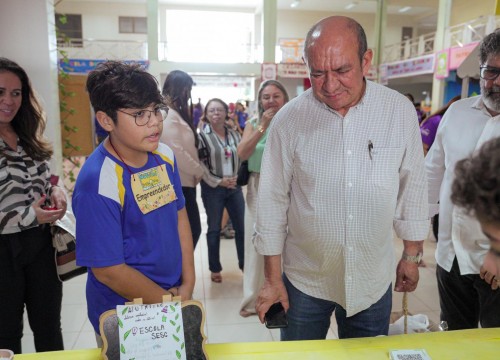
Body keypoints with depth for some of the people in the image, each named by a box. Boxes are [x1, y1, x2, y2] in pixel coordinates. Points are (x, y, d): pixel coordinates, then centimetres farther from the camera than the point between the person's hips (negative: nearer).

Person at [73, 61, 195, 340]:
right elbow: (108, 271, -21)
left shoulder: (165, 155, -5)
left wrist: (188, 285, -3)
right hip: (124, 318, -6)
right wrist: (169, 302, -11)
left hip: (176, 295, 6)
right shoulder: (97, 182, -25)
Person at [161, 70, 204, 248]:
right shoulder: (168, 115, -18)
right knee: (191, 230, -2)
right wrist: (199, 171, -11)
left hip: (184, 182, 10)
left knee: (193, 229, 15)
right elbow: (177, 152, -24)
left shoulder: (176, 113, 14)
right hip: (179, 184, -10)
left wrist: (196, 171, 5)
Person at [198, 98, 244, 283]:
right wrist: (218, 182, -14)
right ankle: (215, 269, 20)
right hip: (212, 188, -4)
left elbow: (241, 157, 13)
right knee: (214, 229, 6)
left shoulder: (234, 134, 7)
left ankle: (244, 265, 23)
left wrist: (237, 178, 0)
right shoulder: (202, 135, -7)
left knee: (242, 226, 7)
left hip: (234, 186, 4)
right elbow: (200, 165, -12)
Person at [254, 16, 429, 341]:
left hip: (373, 280, 1)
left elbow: (413, 188, 2)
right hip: (304, 280, 0)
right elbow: (273, 201, -6)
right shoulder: (289, 119, -12)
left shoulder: (400, 111, -9)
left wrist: (412, 255, 8)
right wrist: (272, 279, -2)